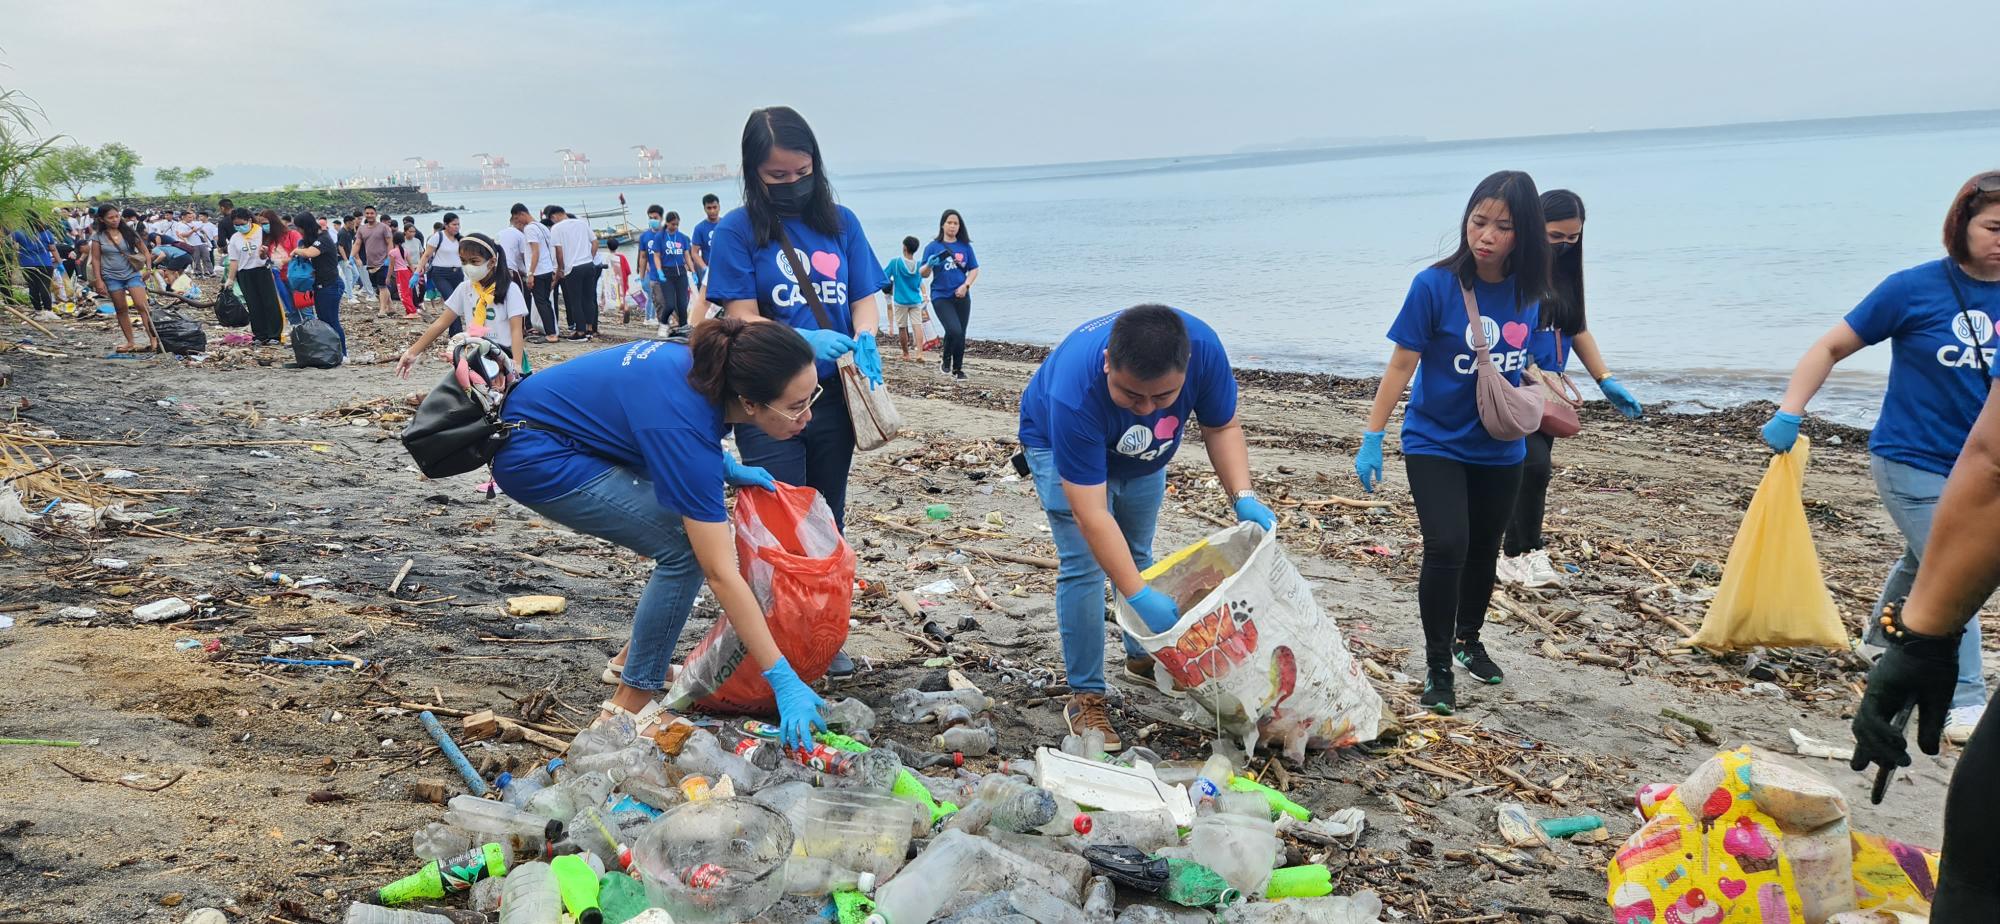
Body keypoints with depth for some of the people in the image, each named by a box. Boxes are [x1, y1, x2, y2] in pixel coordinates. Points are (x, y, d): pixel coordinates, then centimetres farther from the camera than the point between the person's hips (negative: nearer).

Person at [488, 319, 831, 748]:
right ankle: (631, 704, -5)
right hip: (535, 459, -9)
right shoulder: (687, 430, -32)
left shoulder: (712, 365, -11)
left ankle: (633, 657, 19)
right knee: (685, 548, -16)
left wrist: (728, 469, -1)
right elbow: (721, 574, -30)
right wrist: (784, 680, -27)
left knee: (700, 522, 8)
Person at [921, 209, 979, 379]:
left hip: (961, 297, 3)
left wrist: (966, 285, -8)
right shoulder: (932, 247, -1)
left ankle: (958, 369, 22)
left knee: (961, 334, 6)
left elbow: (974, 269, 8)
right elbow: (924, 274, -1)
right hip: (941, 296, -3)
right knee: (954, 330, -20)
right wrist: (929, 265, -23)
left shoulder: (965, 247, 6)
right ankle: (946, 361, 5)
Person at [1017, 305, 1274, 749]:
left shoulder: (1203, 347, -36)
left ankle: (1142, 657, 39)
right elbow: (1092, 516, -44)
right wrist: (1139, 597, -46)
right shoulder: (1075, 393, -47)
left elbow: (1222, 426, -16)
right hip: (1060, 445, -4)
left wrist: (1243, 496, -31)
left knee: (1136, 554, 17)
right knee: (1084, 565, -14)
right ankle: (1085, 697, -3)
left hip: (1141, 450, 5)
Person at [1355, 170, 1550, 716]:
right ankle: (1438, 667, -1)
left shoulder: (1526, 291, -5)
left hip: (1499, 450, 4)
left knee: (1484, 551, 16)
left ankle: (1468, 640, 41)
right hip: (1435, 444, -4)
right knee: (1447, 548, -17)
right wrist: (1372, 439, -14)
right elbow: (1401, 365, -13)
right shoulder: (1435, 285, -17)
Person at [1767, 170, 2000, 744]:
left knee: (1923, 564, 25)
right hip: (1913, 463, -6)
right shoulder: (1915, 288, -14)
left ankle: (1881, 637, 49)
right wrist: (1789, 414, -17)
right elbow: (1831, 348, -9)